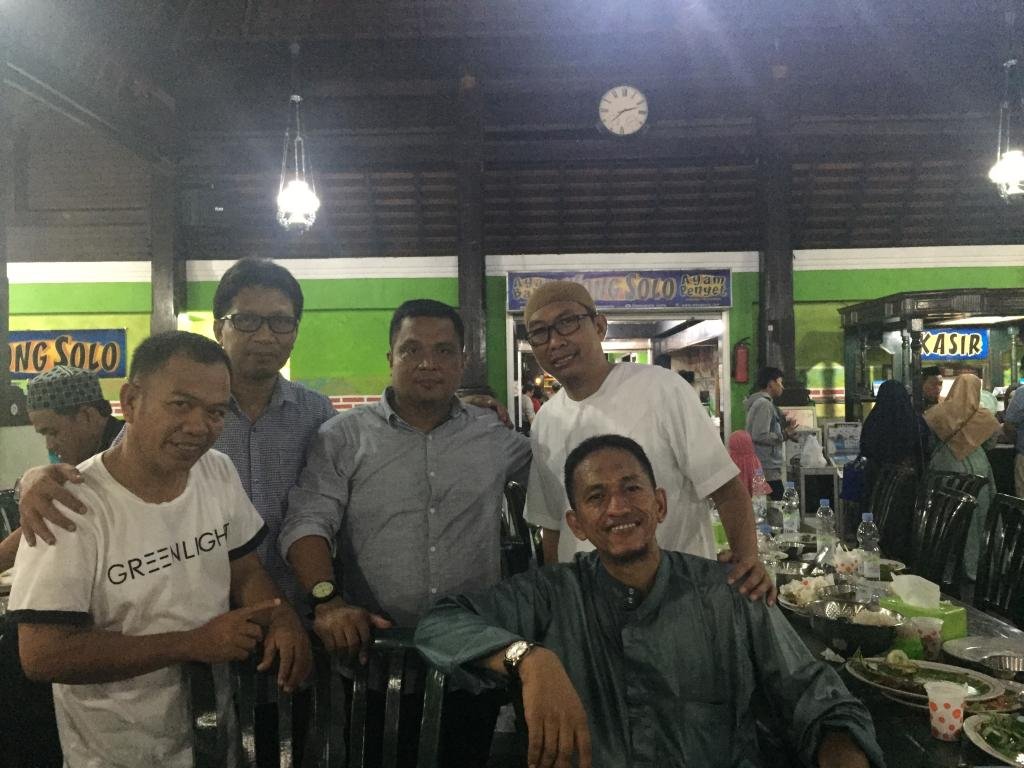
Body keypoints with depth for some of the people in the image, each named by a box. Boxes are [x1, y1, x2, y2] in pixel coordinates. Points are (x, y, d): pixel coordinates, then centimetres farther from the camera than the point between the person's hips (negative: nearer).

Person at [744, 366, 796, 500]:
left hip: (768, 468, 10)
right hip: (768, 469, -10)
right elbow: (760, 436, -21)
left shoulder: (761, 402, 17)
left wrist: (782, 426, 16)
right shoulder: (764, 404, -13)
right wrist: (784, 435, -11)